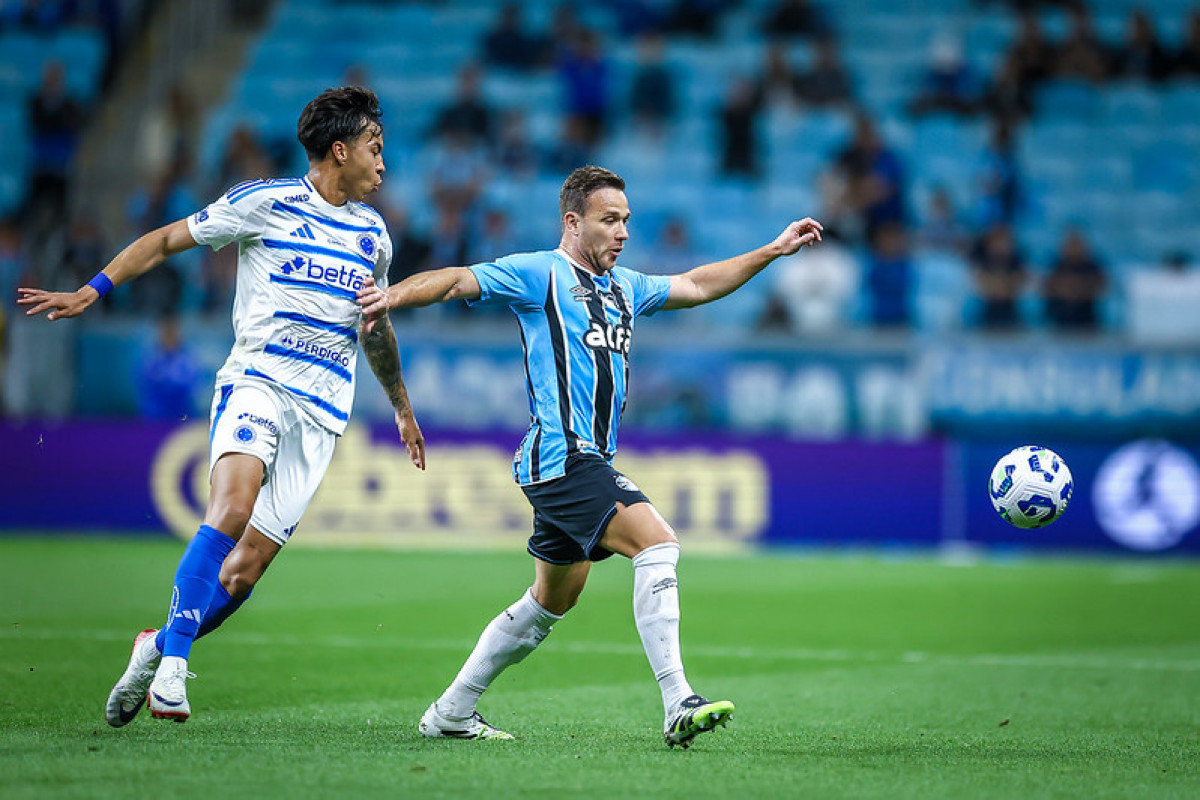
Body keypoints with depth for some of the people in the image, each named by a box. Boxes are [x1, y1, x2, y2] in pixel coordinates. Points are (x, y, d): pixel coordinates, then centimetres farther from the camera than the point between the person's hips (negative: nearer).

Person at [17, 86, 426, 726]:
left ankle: (159, 645, 14)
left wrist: (402, 409, 43)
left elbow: (375, 328, 34)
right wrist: (92, 290, -4)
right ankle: (172, 667, -28)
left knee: (243, 569, -8)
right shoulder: (267, 203, 1)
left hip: (321, 411, 4)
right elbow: (166, 240, 6)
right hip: (256, 379, -4)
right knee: (232, 507, -31)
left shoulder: (373, 235, 18)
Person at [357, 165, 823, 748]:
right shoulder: (539, 273, -3)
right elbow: (456, 281, -9)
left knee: (554, 600, 15)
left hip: (591, 461, 10)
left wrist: (774, 250, 26)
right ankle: (678, 705, -26)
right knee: (657, 542, -22)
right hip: (561, 455, -10)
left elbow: (695, 285, 30)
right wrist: (394, 296, -26)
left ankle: (451, 713, 25)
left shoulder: (624, 288, 20)